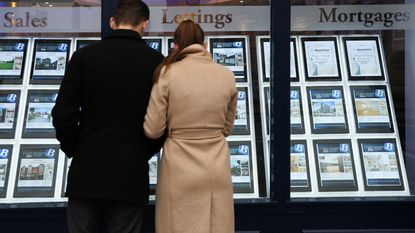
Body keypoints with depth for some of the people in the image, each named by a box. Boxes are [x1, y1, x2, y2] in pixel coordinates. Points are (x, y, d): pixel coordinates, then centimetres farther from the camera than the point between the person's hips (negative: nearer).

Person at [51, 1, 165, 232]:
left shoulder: (84, 56, -2)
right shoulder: (156, 61, -3)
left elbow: (63, 115, -5)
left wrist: (75, 151, 12)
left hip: (87, 169, 1)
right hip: (131, 172, 0)